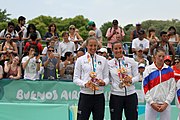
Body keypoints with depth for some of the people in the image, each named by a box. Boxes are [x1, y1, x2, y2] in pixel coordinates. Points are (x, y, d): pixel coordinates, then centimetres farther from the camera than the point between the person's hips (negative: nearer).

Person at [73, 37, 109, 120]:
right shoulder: (80, 60, 4)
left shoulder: (103, 60, 11)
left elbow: (106, 77, 11)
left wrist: (104, 82, -11)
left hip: (99, 95, 2)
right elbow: (75, 79, 2)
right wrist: (85, 84, -16)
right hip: (85, 95, -2)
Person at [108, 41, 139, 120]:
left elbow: (137, 76, 3)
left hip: (131, 95, 0)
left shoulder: (131, 61, 2)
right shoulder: (109, 63, 2)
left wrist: (131, 80, -15)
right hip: (115, 96, 0)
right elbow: (107, 79, 9)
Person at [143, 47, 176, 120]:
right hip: (151, 104, -1)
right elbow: (145, 88, -1)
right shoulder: (148, 69, 0)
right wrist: (152, 103, -7)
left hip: (165, 104, 1)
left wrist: (166, 103, -6)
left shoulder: (169, 70, 3)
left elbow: (172, 89, 3)